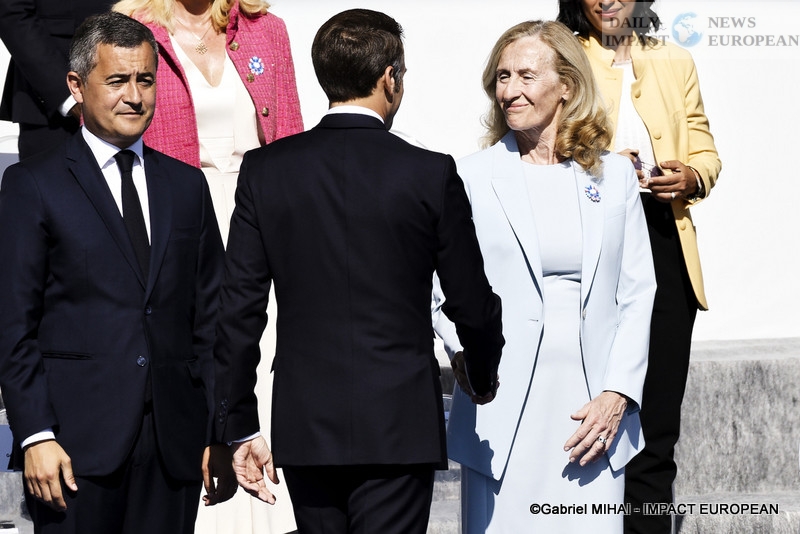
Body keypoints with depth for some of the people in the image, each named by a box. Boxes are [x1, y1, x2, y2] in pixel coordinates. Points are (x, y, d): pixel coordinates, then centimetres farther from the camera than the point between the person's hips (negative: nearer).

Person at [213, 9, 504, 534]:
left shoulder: (264, 170, 0)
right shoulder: (431, 174, -7)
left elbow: (239, 308, 0)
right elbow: (473, 304, 1)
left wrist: (240, 427, 7)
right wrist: (485, 379, 21)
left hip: (304, 427, 3)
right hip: (399, 424, -3)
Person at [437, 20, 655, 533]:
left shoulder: (614, 174, 9)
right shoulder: (472, 178, 4)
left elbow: (637, 294, 7)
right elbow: (449, 288, 5)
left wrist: (617, 395, -2)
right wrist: (463, 352, -14)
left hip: (593, 408, 1)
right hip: (503, 411, -1)